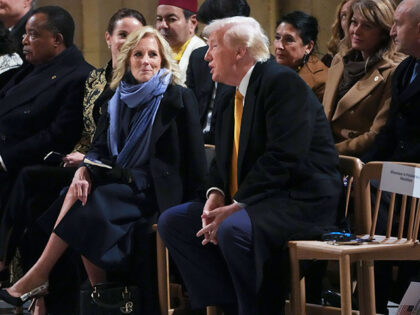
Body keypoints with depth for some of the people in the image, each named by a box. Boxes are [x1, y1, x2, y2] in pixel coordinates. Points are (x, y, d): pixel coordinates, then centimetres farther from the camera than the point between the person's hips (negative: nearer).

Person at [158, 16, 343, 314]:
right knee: (172, 222, 1)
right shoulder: (233, 98, 17)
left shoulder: (282, 82, -13)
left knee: (234, 229, -36)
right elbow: (223, 159, 20)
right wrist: (216, 193, -2)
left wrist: (238, 206, -22)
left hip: (302, 201, -10)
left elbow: (283, 158, -22)